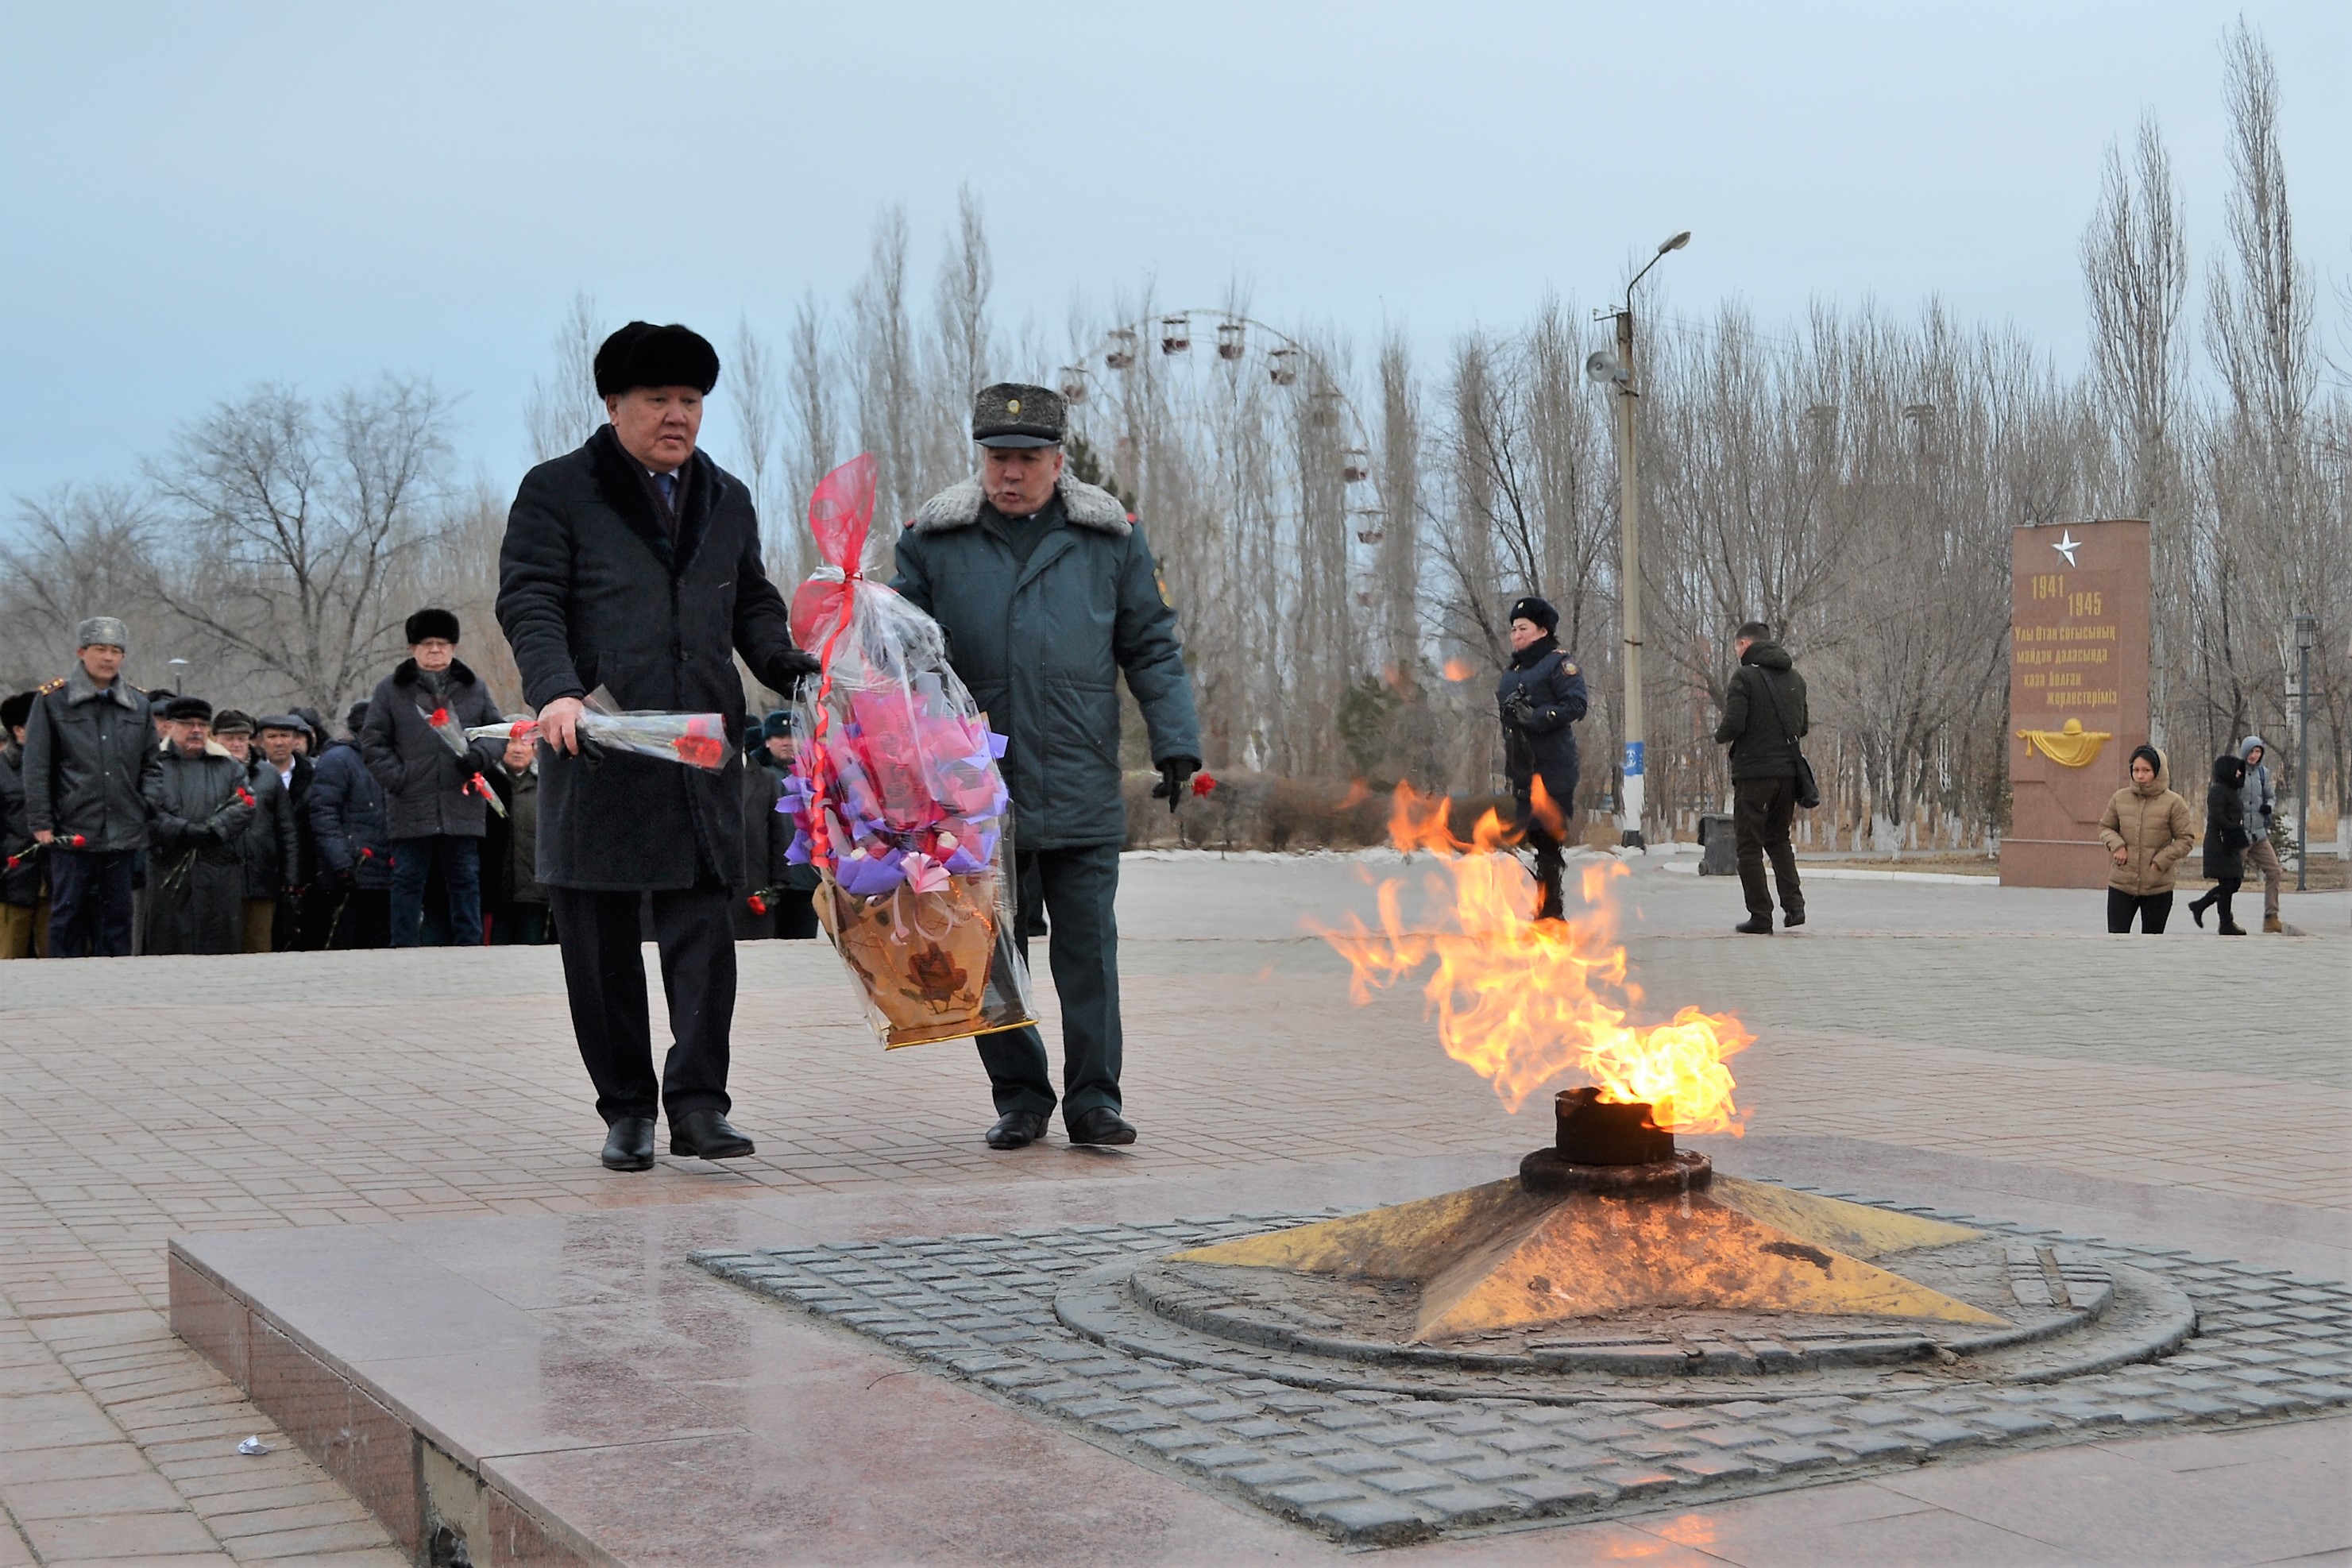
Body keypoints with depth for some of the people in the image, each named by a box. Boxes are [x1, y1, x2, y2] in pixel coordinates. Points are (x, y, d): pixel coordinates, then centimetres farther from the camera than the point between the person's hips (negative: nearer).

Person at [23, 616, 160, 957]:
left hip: (124, 835, 3)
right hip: (71, 832, -3)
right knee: (67, 916, 2)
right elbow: (36, 768, -2)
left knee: (116, 917, 7)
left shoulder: (139, 704, 10)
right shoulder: (52, 700, 0)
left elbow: (152, 764, 15)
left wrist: (151, 814, 3)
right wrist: (41, 823, -7)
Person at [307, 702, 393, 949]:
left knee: (379, 946, 6)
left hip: (381, 881, 8)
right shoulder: (337, 760, -4)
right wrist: (342, 863, -23)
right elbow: (323, 816, -14)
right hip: (346, 881, -8)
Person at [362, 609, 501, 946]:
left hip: (462, 804, 2)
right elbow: (373, 742, 4)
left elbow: (497, 732, 14)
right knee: (408, 880, 3)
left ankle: (468, 945, 13)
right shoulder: (391, 690, 5)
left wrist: (480, 754, -8)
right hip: (411, 806, -2)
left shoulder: (474, 689, 11)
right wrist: (398, 779, -7)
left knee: (465, 880, 7)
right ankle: (404, 948, 9)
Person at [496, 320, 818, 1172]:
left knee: (702, 925, -4)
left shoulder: (727, 499, 19)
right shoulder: (557, 492, 3)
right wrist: (557, 691, -23)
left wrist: (790, 667, 2)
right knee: (601, 941, 3)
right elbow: (528, 602, -6)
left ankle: (698, 1100, -1)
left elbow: (754, 605, 23)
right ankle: (626, 1108, 13)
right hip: (595, 750, -3)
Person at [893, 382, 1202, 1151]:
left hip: (1082, 791, -1)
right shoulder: (934, 540, 6)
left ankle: (1094, 1097, 8)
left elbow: (1152, 649, 9)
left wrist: (1175, 742, 0)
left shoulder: (1111, 538, 6)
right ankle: (1018, 1098, 17)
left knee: (1088, 948, 0)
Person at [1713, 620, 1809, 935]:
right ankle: (1794, 903, 4)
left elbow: (1733, 725, -18)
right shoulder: (1795, 678, 11)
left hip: (1754, 772, -6)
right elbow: (1802, 727, 15)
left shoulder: (1745, 677, -10)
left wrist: (1720, 736, 2)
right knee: (1778, 840, 20)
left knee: (1749, 845, 3)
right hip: (1788, 772, 6)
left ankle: (1760, 916, 0)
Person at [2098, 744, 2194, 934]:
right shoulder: (2120, 798, 1)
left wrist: (2161, 861, -12)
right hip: (2121, 884, 1)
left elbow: (2186, 840, -1)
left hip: (2158, 887, -1)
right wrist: (2116, 845, -6)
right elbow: (2105, 827, 14)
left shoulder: (2173, 803, -7)